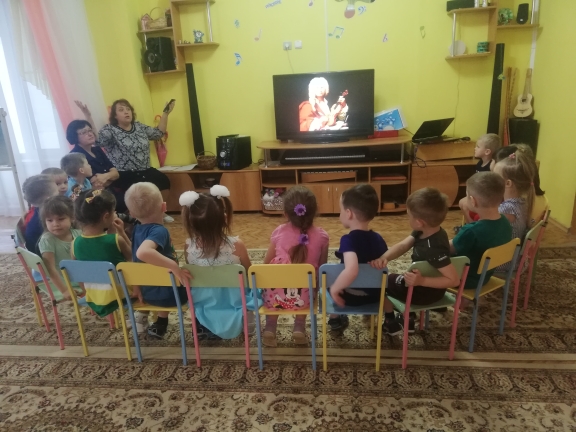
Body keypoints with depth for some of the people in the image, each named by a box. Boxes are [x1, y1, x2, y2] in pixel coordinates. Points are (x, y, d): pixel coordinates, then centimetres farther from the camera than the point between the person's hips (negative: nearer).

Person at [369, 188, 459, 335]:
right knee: (392, 278, 30)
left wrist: (422, 281, -39)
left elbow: (454, 280, -34)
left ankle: (391, 323, 22)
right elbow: (402, 246, -14)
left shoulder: (434, 249, -36)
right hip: (422, 283, 9)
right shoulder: (425, 232, -9)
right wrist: (384, 258, -32)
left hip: (426, 292, -9)